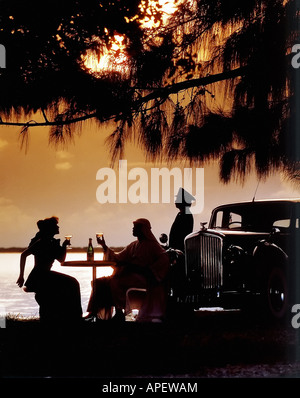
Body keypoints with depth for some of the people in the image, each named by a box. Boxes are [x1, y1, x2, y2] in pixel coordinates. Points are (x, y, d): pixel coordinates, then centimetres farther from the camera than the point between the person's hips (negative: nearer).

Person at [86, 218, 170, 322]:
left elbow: (165, 258, -14)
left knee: (114, 282, -34)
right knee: (99, 282, -7)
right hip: (129, 275, 8)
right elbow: (118, 258, 18)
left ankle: (119, 313, -30)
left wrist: (148, 270, -17)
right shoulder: (133, 245, 22)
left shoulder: (151, 245, 1)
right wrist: (105, 247, 10)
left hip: (141, 278, -8)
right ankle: (93, 312, -13)